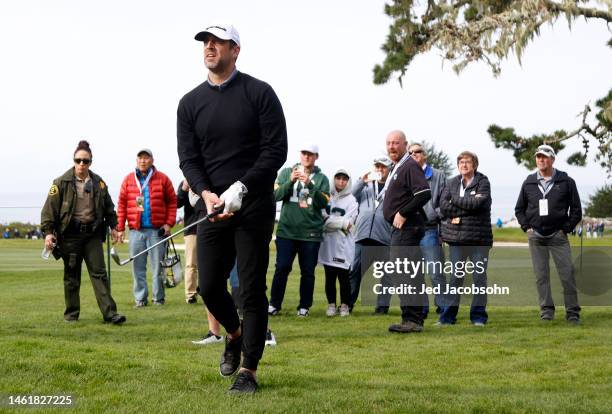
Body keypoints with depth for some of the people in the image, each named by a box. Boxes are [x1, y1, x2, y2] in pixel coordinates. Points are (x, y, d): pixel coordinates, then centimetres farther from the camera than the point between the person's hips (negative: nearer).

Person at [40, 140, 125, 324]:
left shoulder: (98, 183, 8)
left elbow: (108, 207, 20)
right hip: (70, 235, -2)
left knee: (99, 273, -3)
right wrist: (48, 232, -10)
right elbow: (50, 208, -4)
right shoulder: (62, 183, -2)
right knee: (71, 275, 6)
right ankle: (71, 314, 17)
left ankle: (109, 313, -6)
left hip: (93, 233, 2)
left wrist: (113, 226, 15)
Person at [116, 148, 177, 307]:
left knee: (158, 266, 2)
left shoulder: (162, 179, 3)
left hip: (157, 230, -2)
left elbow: (172, 202, 4)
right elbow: (122, 204, 6)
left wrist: (169, 223, -5)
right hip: (136, 230, 2)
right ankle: (140, 298, 10)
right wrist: (120, 228, 1)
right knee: (138, 267, 3)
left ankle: (159, 298, 10)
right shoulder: (128, 180, 7)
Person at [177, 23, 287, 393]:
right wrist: (206, 193, -15)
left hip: (254, 206, -3)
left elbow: (276, 150, -8)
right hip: (212, 206, 4)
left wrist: (240, 188, -17)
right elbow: (188, 158, 4)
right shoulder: (190, 103, 8)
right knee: (210, 286, 3)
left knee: (252, 289, -3)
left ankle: (249, 371, 5)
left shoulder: (259, 93, -3)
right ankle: (235, 334, 33)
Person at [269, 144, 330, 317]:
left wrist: (310, 184, -18)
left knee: (308, 271, 3)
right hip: (286, 230, 0)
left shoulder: (321, 178, 6)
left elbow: (324, 202, -6)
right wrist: (291, 181, -16)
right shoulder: (287, 172, 8)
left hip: (311, 233, 0)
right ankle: (274, 304, 6)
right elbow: (276, 195, -1)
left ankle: (304, 306, 12)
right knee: (282, 268, -2)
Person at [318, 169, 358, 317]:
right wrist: (340, 222, -10)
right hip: (328, 243, 3)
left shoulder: (351, 200, 0)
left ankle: (344, 305, 9)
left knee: (343, 276, -1)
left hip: (343, 245, -2)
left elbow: (347, 223, -8)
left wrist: (328, 219, -5)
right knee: (329, 277, 6)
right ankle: (331, 305, 14)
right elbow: (320, 216, 2)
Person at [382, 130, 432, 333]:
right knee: (401, 274, 13)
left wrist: (403, 214, -19)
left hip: (407, 227, -11)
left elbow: (424, 193, -23)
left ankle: (413, 320, -11)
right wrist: (398, 217, 12)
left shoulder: (410, 166, -11)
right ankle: (411, 319, 18)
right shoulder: (397, 168, 21)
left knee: (407, 274, -13)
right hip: (400, 228, 11)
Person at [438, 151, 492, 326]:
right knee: (455, 276, 4)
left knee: (479, 276, 3)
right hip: (456, 238, 2)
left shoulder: (483, 182, 1)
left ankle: (478, 315, 11)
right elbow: (443, 207, -3)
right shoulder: (451, 183, 10)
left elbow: (478, 203, -16)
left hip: (479, 238, -2)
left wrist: (455, 200, -5)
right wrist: (468, 207, -11)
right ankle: (448, 315, 8)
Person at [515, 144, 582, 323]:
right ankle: (546, 310, 11)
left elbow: (576, 209, 4)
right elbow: (519, 209, 16)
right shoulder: (529, 183, 7)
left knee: (567, 273, -5)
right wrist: (527, 227, 5)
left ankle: (572, 312, 1)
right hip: (536, 236, 2)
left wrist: (565, 229, -3)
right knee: (541, 275, 3)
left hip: (558, 236, -2)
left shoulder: (566, 182, 0)